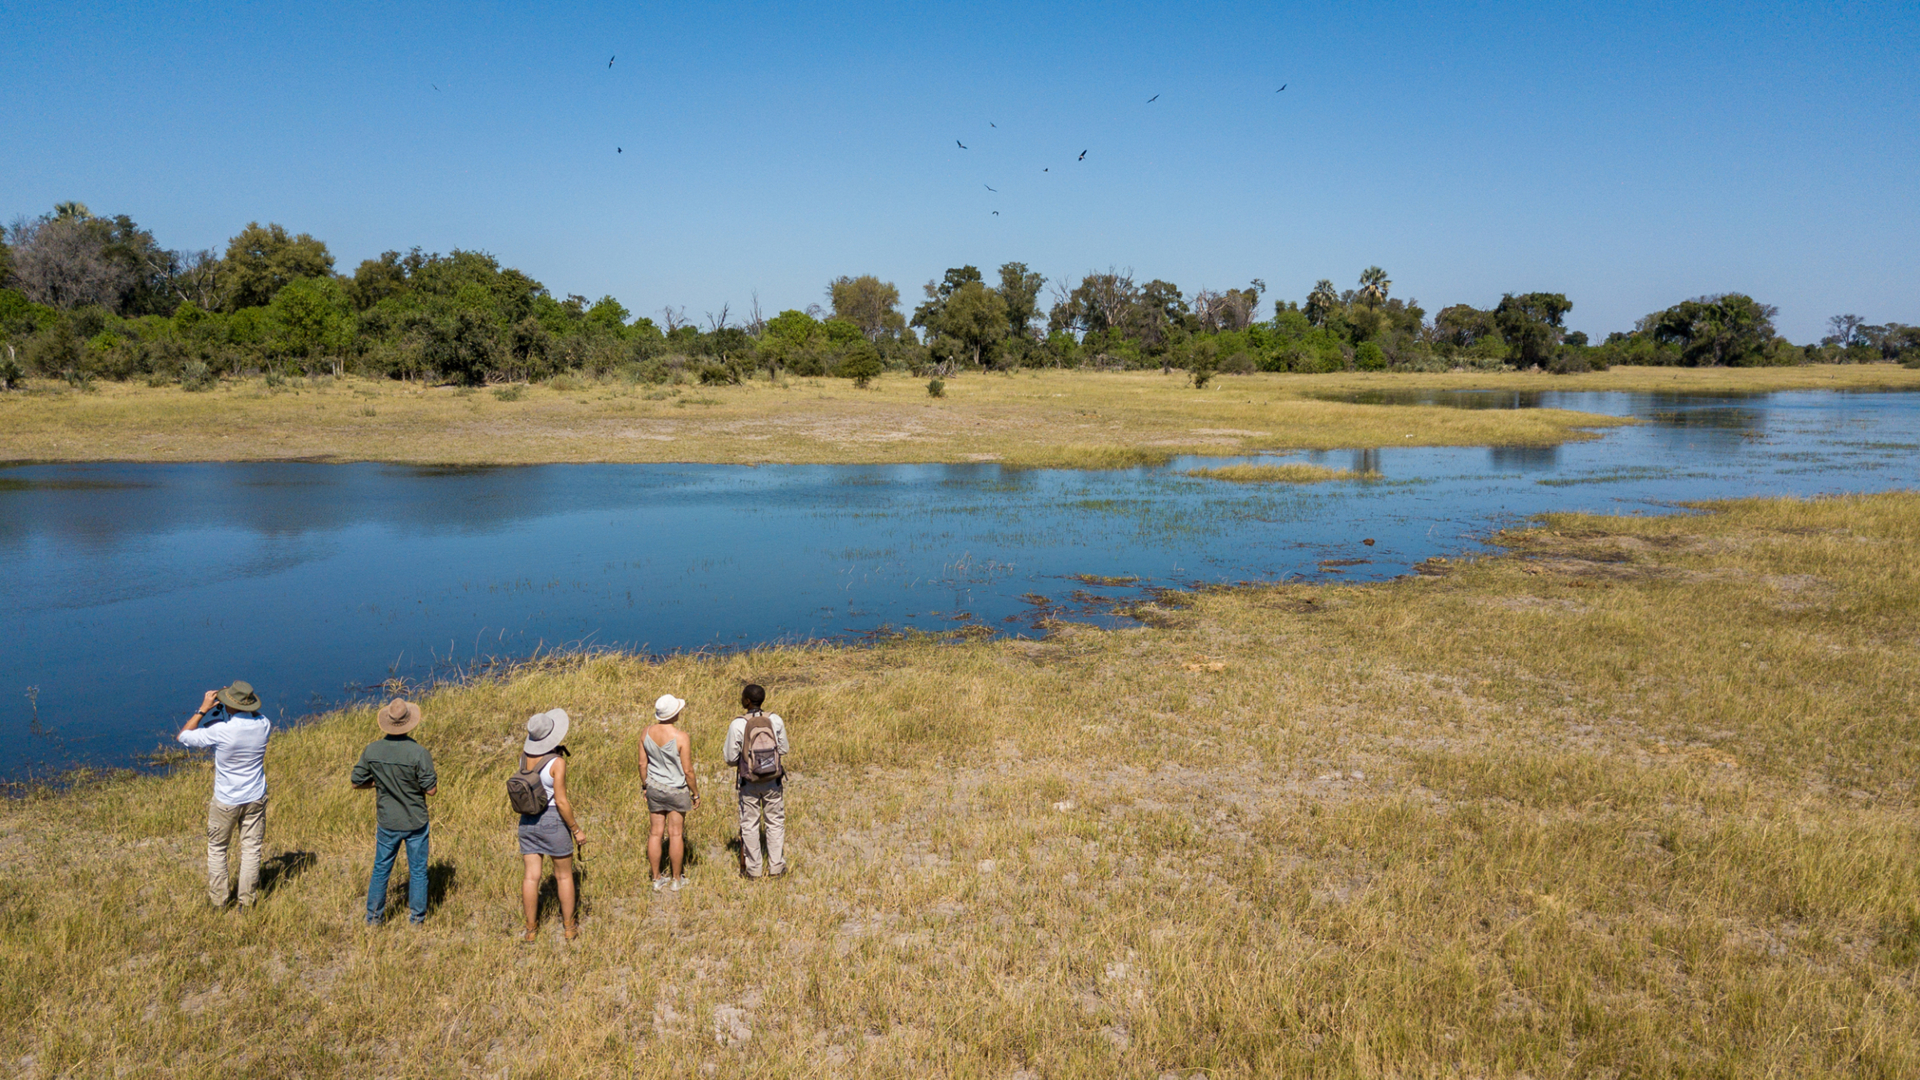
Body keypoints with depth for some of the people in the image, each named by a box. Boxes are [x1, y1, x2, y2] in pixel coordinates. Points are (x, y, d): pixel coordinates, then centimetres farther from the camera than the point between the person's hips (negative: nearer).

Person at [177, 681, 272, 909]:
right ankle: (246, 900, 17)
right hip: (255, 799, 3)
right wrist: (249, 706, 4)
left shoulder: (219, 731, -24)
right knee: (251, 848, 12)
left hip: (226, 801, -3)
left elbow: (184, 737, -7)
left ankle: (218, 900, 24)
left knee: (217, 848, 17)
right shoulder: (262, 725, -11)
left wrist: (203, 709, -5)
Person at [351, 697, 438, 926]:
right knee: (418, 870, 12)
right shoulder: (419, 753, -22)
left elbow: (357, 781, 0)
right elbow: (431, 789, -17)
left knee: (381, 868, 19)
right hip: (416, 822, -3)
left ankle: (373, 917, 29)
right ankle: (417, 917, 22)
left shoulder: (372, 750, -11)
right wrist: (432, 776, 3)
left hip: (387, 822, 3)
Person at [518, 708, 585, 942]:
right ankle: (569, 927, 20)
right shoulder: (557, 762, -20)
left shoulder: (524, 754, -2)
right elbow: (561, 801, -18)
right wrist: (576, 829, -8)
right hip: (553, 820, -5)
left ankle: (531, 929, 19)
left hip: (527, 820, 5)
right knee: (564, 876, 11)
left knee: (531, 876, 11)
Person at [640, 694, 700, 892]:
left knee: (655, 833, 12)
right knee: (676, 834, 8)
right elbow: (688, 770, -16)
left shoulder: (646, 734, -7)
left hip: (654, 788, 4)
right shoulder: (682, 738, -22)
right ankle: (677, 880, 18)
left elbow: (642, 764, 3)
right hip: (676, 790, -4)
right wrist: (696, 793, -2)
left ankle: (657, 879, 22)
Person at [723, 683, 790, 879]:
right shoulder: (776, 720, -10)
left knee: (750, 824, 13)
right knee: (775, 822, 15)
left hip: (749, 782, -1)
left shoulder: (737, 725, -17)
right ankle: (776, 866, 19)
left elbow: (731, 759, -10)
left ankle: (752, 868, 19)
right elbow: (783, 750, 1)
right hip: (773, 781, 2)